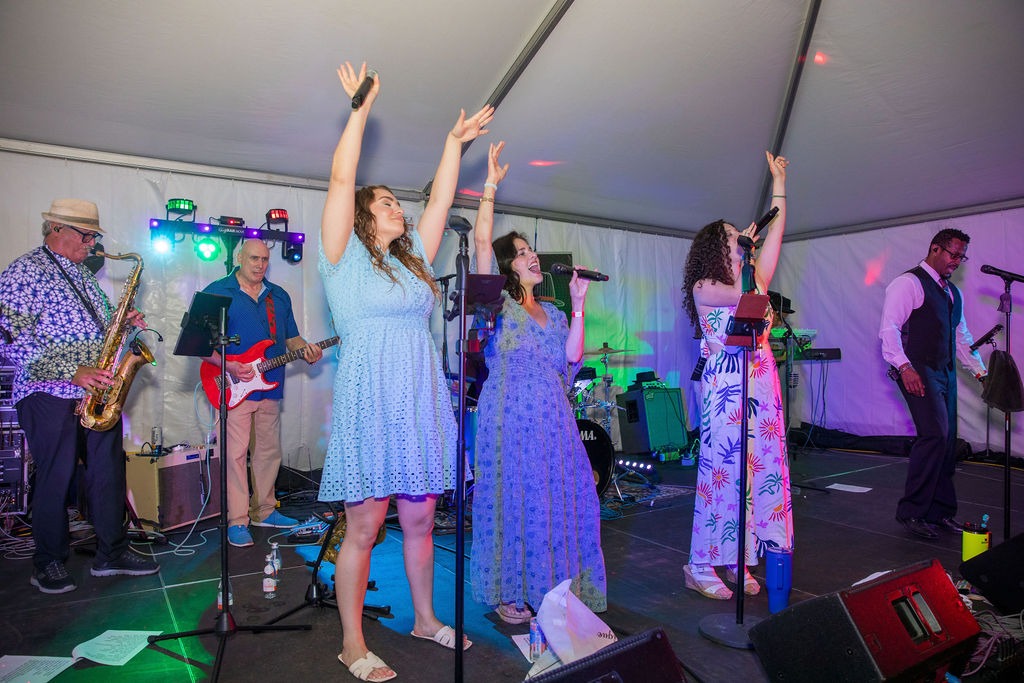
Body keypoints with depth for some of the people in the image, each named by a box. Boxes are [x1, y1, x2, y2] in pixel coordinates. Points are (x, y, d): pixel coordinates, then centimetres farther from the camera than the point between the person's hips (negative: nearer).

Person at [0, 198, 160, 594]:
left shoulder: (83, 275, 16)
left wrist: (124, 323, 4)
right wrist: (72, 372, -22)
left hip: (98, 392, 7)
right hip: (50, 394, -7)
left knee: (109, 472, 9)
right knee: (56, 479, 3)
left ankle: (111, 553, 20)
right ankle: (49, 563, 21)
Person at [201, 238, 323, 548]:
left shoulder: (279, 296, 14)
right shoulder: (217, 292, -3)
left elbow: (291, 337, 17)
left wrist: (305, 350, -4)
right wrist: (228, 366, -20)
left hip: (270, 387, 6)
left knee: (270, 451, 12)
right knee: (235, 454, -4)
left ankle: (264, 510, 26)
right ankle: (237, 521, 5)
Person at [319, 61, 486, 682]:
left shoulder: (414, 258, 17)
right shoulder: (345, 256, 2)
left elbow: (442, 199, 18)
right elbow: (341, 180, -6)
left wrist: (455, 142, 20)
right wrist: (360, 109, -5)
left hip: (422, 403, 6)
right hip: (370, 402, -5)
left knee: (420, 520, 13)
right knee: (365, 527, 1)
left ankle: (426, 619, 30)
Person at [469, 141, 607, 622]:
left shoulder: (553, 313, 17)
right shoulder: (498, 304, 2)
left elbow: (571, 358, 5)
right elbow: (482, 242, -10)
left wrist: (578, 305, 2)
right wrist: (490, 188, -11)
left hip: (553, 419, 5)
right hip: (510, 418, -5)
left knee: (563, 500, 6)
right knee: (513, 500, 0)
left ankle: (553, 588, 23)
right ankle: (508, 593, 15)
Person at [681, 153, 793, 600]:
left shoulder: (751, 279, 16)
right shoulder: (703, 288, -2)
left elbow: (775, 235, 17)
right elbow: (742, 294, -17)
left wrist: (779, 185, 19)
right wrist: (742, 248, -2)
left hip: (761, 383, 7)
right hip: (726, 387, -7)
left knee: (760, 468, 6)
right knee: (723, 470, -6)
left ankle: (738, 561, 17)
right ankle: (701, 568, 4)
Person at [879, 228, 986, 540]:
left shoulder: (954, 293, 22)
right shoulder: (908, 283, -5)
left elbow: (962, 337, 27)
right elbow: (889, 329, -14)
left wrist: (981, 371, 18)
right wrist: (904, 366, -24)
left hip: (946, 373, 9)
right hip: (918, 372, -9)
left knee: (947, 441, 8)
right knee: (935, 434, -19)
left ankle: (940, 511, 17)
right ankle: (911, 511, -11)